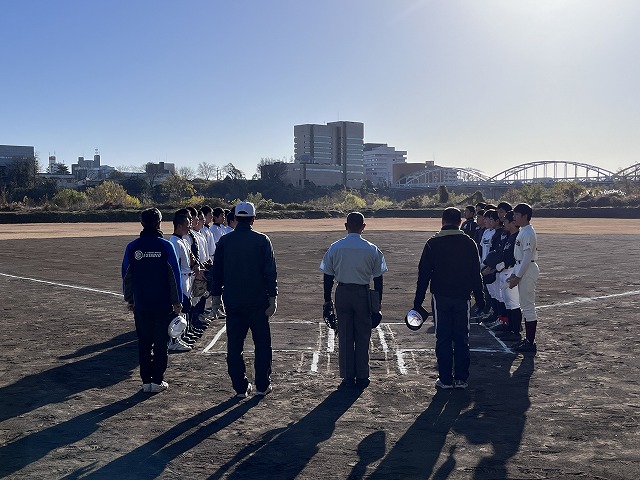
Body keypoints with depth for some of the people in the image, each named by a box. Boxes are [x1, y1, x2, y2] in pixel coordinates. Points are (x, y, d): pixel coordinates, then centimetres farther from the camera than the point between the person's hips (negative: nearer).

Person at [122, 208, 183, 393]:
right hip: (163, 304, -2)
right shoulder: (165, 246, -7)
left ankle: (146, 381, 15)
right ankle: (157, 381, 9)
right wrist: (177, 301, 1)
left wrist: (129, 300, 17)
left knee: (144, 343, 11)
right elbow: (174, 275, -6)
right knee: (161, 343, 6)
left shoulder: (132, 247, 0)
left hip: (141, 305, 2)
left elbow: (126, 276, 6)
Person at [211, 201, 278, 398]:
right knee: (262, 343, 10)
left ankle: (240, 387, 12)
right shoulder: (262, 240, -6)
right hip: (258, 301, -2)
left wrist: (216, 295, 15)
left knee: (234, 345, 9)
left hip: (232, 302, 2)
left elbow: (216, 270, 7)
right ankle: (262, 385, 14)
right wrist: (272, 298, -2)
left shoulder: (224, 241, 1)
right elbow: (271, 271, -7)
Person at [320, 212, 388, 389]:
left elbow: (328, 276, 1)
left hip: (342, 293, 1)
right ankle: (362, 377, 14)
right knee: (362, 336, 8)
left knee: (345, 336, 8)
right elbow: (378, 279, -1)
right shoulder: (372, 250, -4)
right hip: (363, 294, -1)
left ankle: (348, 377, 13)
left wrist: (327, 300, 10)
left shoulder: (335, 248, -2)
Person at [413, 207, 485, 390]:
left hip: (441, 297, -1)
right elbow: (476, 274, 4)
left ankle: (446, 379, 7)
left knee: (443, 339, 4)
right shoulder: (469, 243, 2)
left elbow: (424, 274, -3)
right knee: (461, 339, 9)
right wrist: (480, 299, 12)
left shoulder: (433, 243, -3)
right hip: (462, 298, 2)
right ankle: (461, 378, 13)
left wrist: (418, 301, 1)